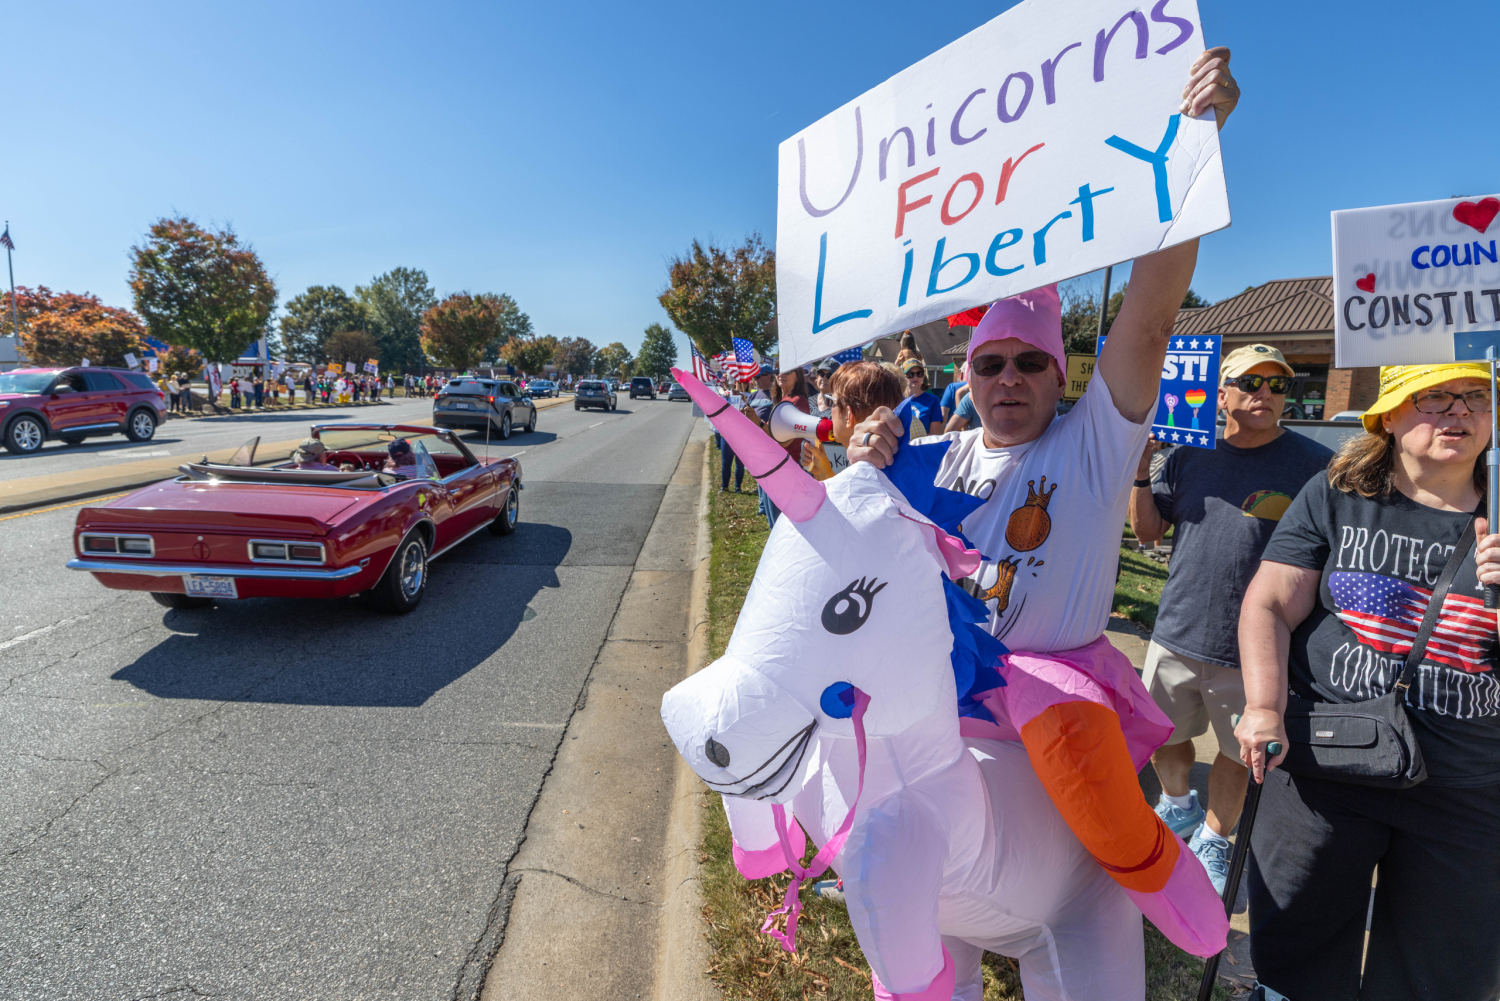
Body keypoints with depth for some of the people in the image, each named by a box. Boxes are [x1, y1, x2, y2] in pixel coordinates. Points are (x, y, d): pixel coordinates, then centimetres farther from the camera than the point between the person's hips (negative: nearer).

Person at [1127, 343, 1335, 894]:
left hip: (1252, 651, -3)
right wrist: (1139, 473, -8)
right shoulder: (1188, 455, 2)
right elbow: (1148, 531, 6)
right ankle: (1178, 807, 49)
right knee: (1161, 738, 19)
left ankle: (1213, 839, 41)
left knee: (1237, 753, 16)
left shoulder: (1314, 464, -8)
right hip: (1175, 636, 3)